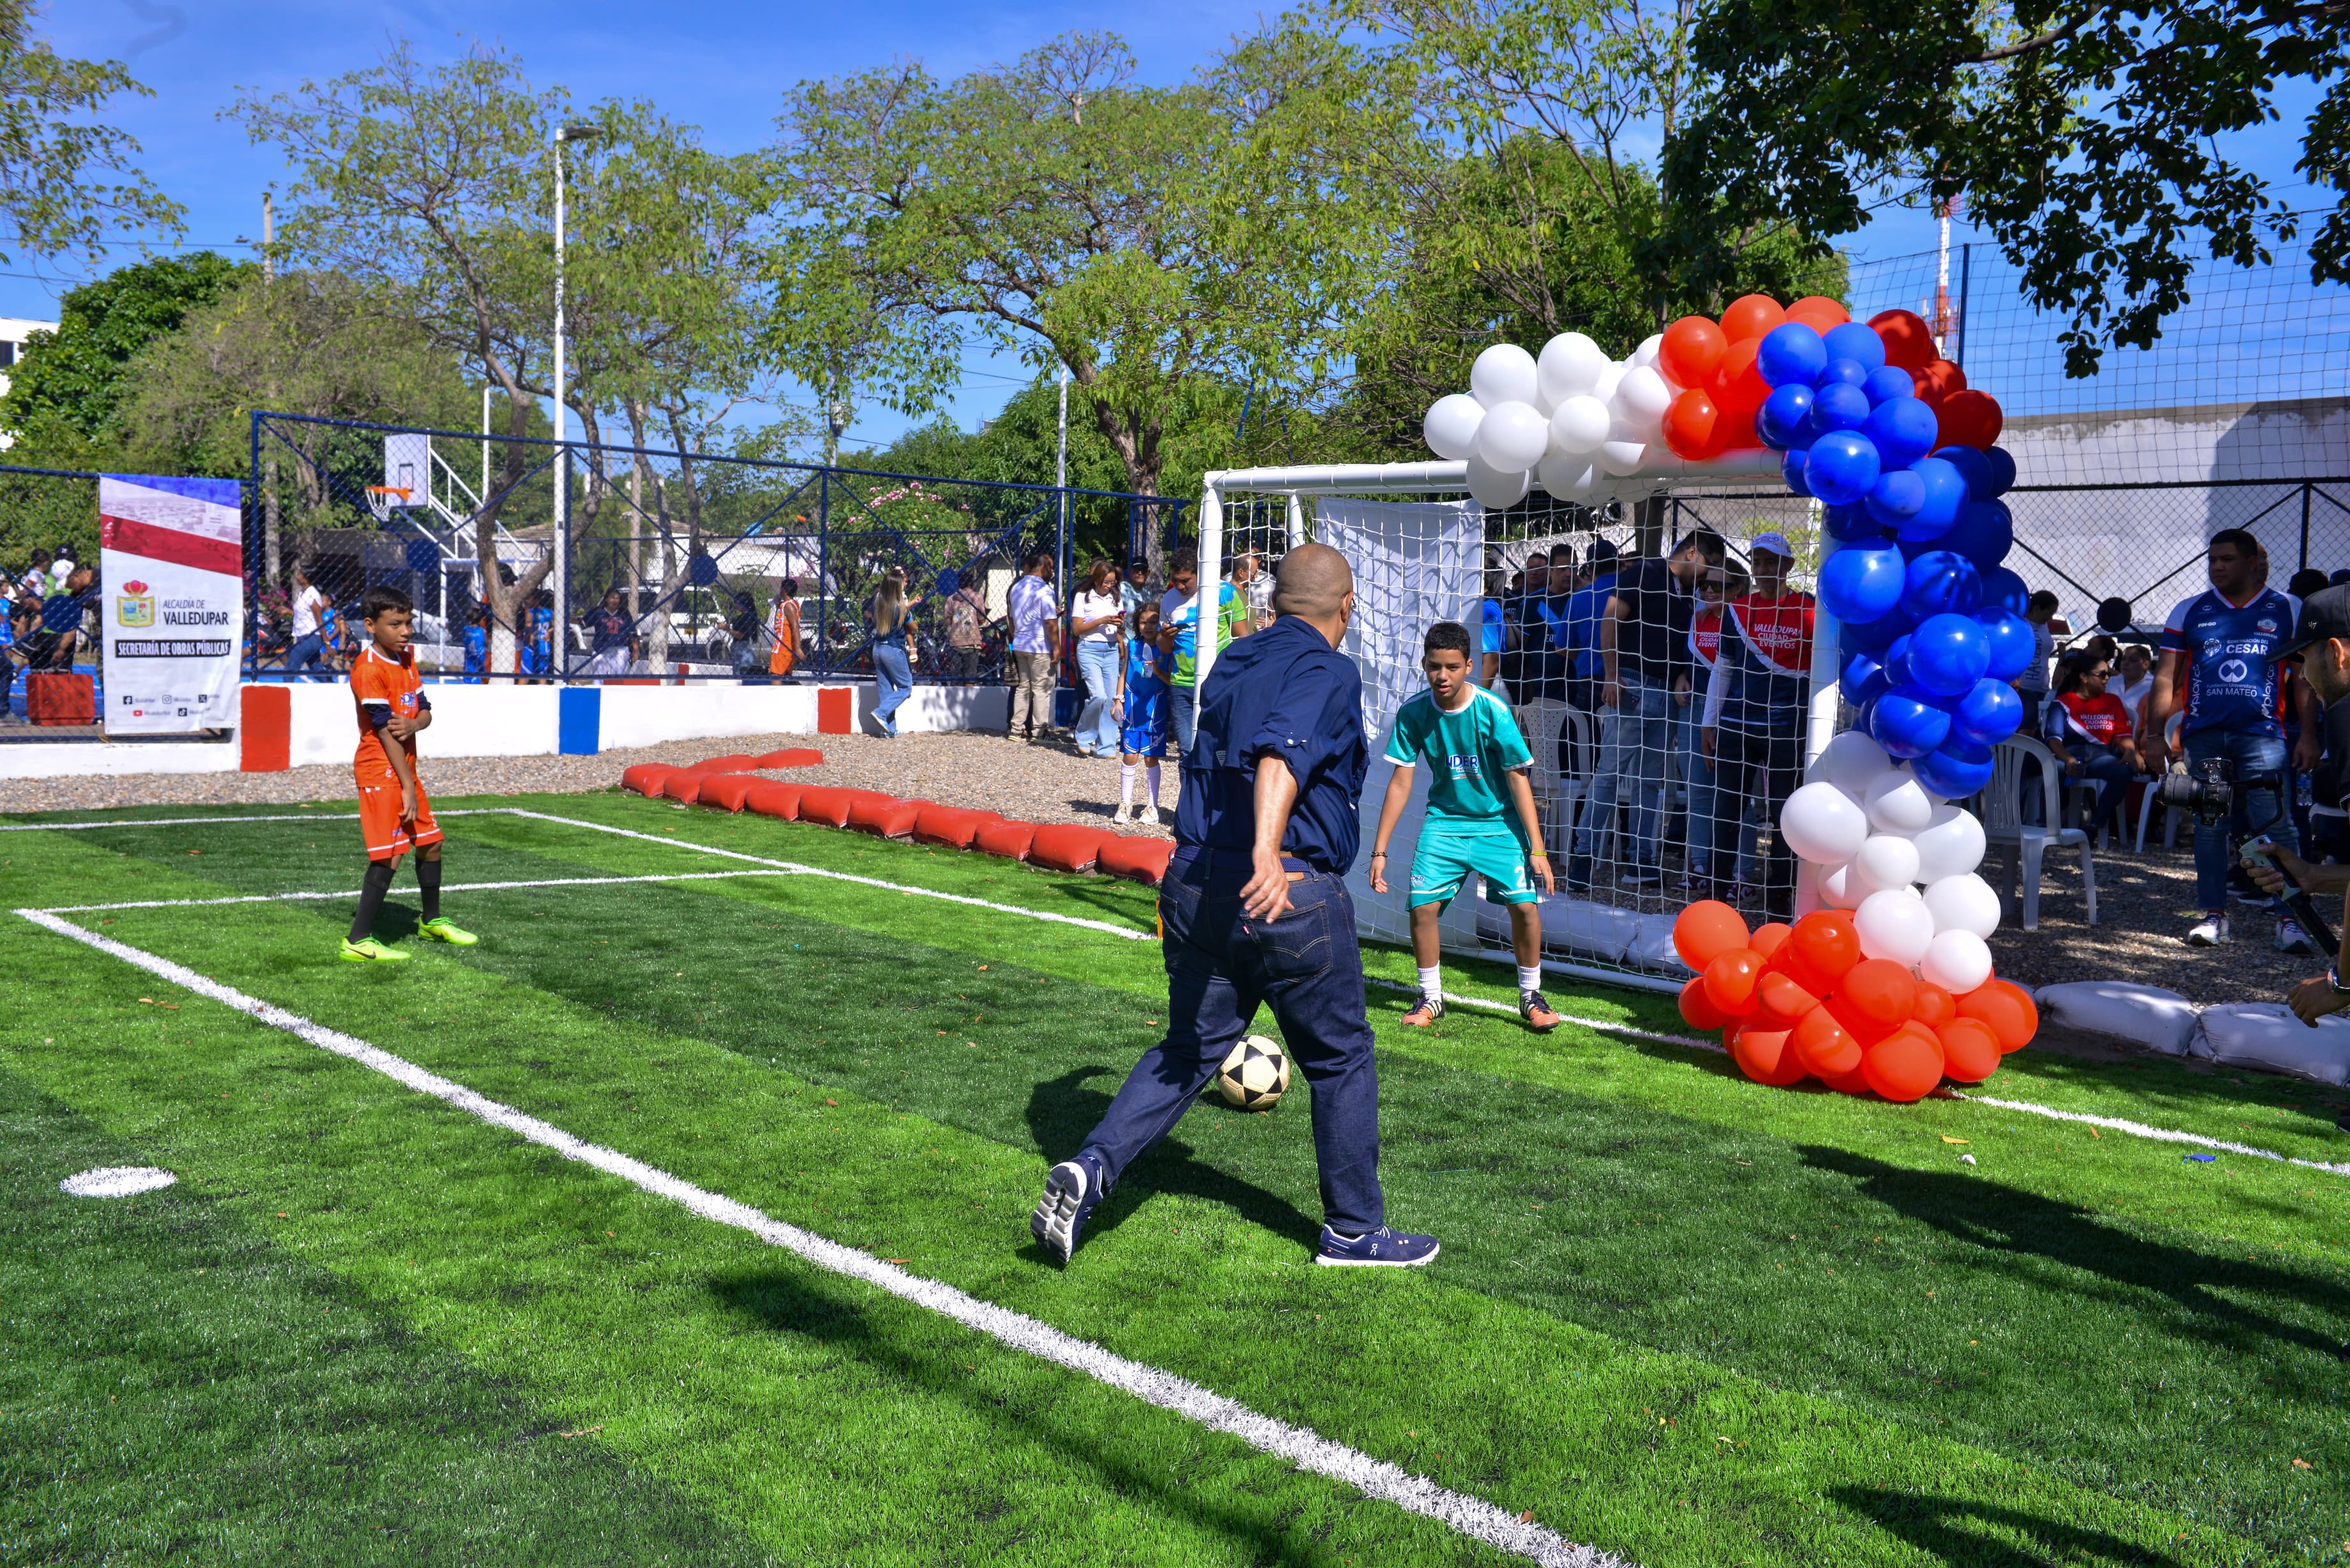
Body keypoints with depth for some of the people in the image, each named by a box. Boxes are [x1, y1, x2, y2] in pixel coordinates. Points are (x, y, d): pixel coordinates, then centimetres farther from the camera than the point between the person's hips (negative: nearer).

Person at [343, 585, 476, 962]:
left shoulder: (407, 659, 9)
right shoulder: (369, 669, -18)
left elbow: (425, 712, 9)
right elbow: (385, 731, -19)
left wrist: (413, 724, -17)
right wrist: (408, 785, -19)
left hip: (405, 770, 9)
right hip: (380, 773, -9)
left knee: (430, 843, 18)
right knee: (389, 857, -13)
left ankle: (433, 922, 35)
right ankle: (358, 941, -9)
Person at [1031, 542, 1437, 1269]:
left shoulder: (1230, 665, 15)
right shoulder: (1330, 671, -8)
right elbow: (1282, 754, -27)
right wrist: (1267, 852, -41)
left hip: (1192, 884, 6)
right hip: (1287, 893, -6)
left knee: (1188, 1048, 17)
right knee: (1341, 1058, 11)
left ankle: (1089, 1169, -1)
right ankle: (1353, 1231, 20)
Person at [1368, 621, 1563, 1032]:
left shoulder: (1493, 711, -18)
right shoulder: (1413, 712, -12)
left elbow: (1518, 778, -12)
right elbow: (1401, 782, -5)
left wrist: (1536, 847, -15)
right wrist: (1379, 850, -6)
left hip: (1498, 821, -2)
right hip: (1444, 819, 2)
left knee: (1524, 904, -14)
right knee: (1422, 906, -11)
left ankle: (1530, 997, 9)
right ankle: (1430, 998, 11)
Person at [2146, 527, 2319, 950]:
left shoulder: (2288, 610, 9)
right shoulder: (2189, 611, 11)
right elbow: (2167, 677, 10)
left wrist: (2309, 736, 2)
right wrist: (2154, 734, 2)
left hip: (2262, 736, -2)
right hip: (2203, 735, 2)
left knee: (2275, 824, -10)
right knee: (2209, 826, 5)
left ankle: (2290, 918, -6)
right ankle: (2213, 914, 12)